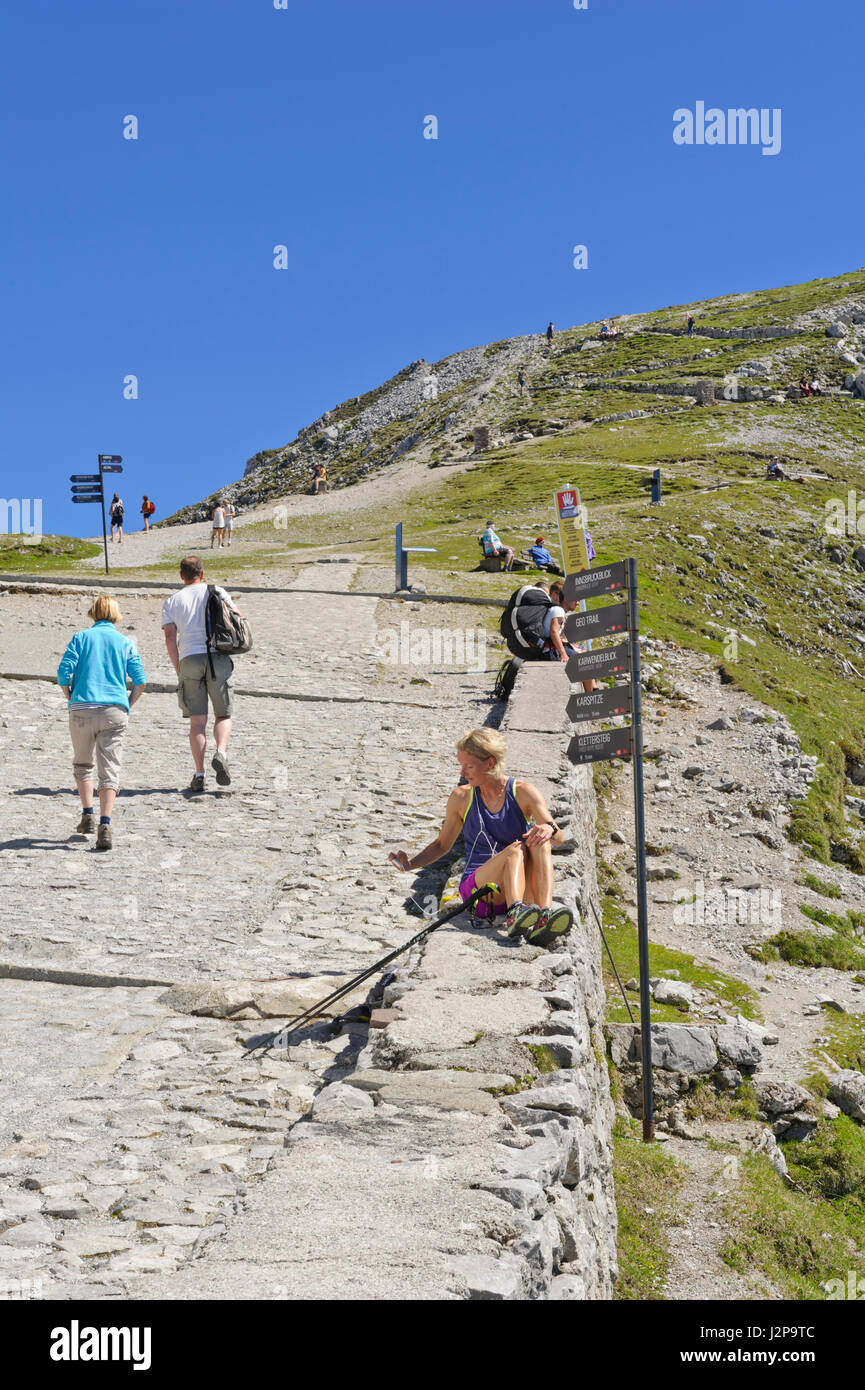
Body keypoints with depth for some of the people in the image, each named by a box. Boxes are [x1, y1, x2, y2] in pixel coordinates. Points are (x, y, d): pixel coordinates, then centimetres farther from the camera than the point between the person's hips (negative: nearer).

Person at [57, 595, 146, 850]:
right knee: (109, 770, 0)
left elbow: (63, 672, -2)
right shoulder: (125, 642, 10)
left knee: (82, 764, 20)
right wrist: (127, 706, 16)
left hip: (82, 709, 0)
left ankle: (88, 815, 13)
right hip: (115, 711, 0)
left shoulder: (81, 637, 8)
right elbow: (140, 682, 2)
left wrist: (71, 700, 12)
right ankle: (105, 825, -13)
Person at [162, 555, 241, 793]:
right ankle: (221, 753, -18)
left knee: (197, 721, 2)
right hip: (217, 657, -1)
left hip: (189, 659, 1)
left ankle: (199, 775, -4)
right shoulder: (216, 592, 13)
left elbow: (170, 637, 4)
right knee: (223, 715, 9)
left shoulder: (171, 601, 14)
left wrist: (178, 670, 5)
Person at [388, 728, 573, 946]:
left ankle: (545, 916, -50)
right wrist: (410, 864, 1)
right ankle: (514, 915, -57)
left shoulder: (523, 792, 2)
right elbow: (442, 844, 17)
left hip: (523, 889, 1)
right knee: (515, 849, -31)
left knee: (540, 844, -30)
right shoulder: (461, 797, 6)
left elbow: (559, 838, -5)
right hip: (476, 886, -1)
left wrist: (549, 829, -29)